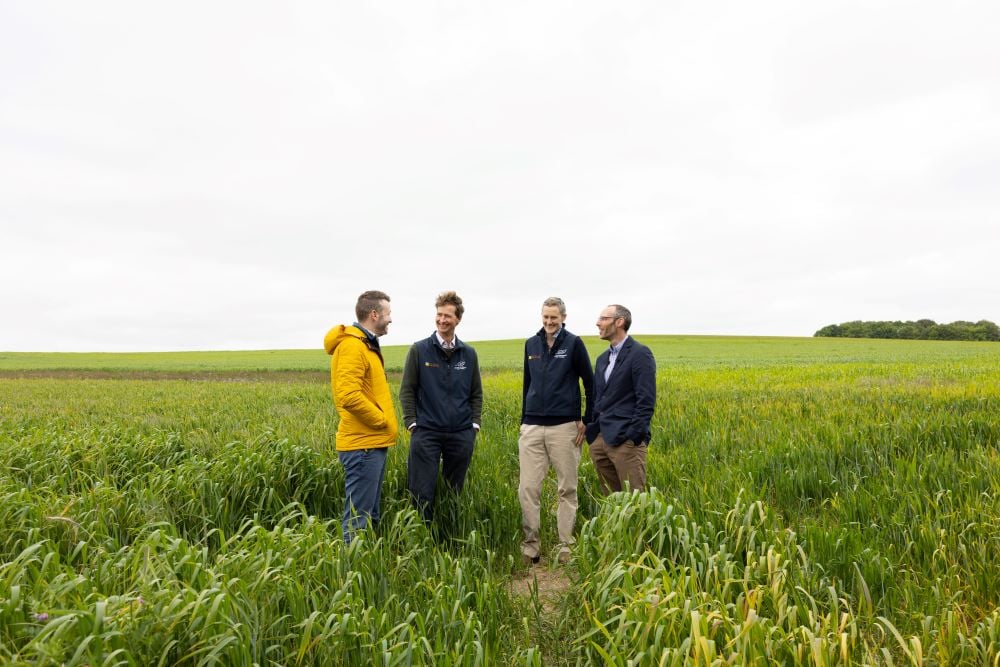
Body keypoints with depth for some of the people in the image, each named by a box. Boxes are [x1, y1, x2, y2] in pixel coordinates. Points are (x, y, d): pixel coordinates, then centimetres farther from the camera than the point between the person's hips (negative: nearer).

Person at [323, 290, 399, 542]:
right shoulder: (352, 346, -16)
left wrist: (386, 423, 10)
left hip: (372, 443, 10)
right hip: (362, 444, -10)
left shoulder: (366, 345, 16)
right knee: (358, 516, -2)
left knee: (371, 513, 17)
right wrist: (383, 421, -15)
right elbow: (349, 396, -26)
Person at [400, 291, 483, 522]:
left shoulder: (469, 354, 8)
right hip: (426, 433, -2)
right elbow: (407, 390, 0)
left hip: (461, 434, 3)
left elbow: (476, 393, 12)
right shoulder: (419, 350, 0)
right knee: (422, 493, -2)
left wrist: (475, 424, 3)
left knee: (455, 492, 12)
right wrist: (412, 423, -7)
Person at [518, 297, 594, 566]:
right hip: (532, 427, 3)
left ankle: (566, 546, 18)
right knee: (527, 488, 1)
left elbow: (590, 383, 2)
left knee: (567, 489, 7)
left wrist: (587, 419, -2)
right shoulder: (531, 344, 10)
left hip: (564, 427, -3)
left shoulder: (573, 343, -1)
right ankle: (530, 544, 13)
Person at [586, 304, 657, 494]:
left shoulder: (640, 354, -8)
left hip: (626, 441, -8)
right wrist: (592, 433, 12)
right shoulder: (603, 358, 17)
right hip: (601, 439, 8)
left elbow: (646, 400, -14)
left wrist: (634, 436, -18)